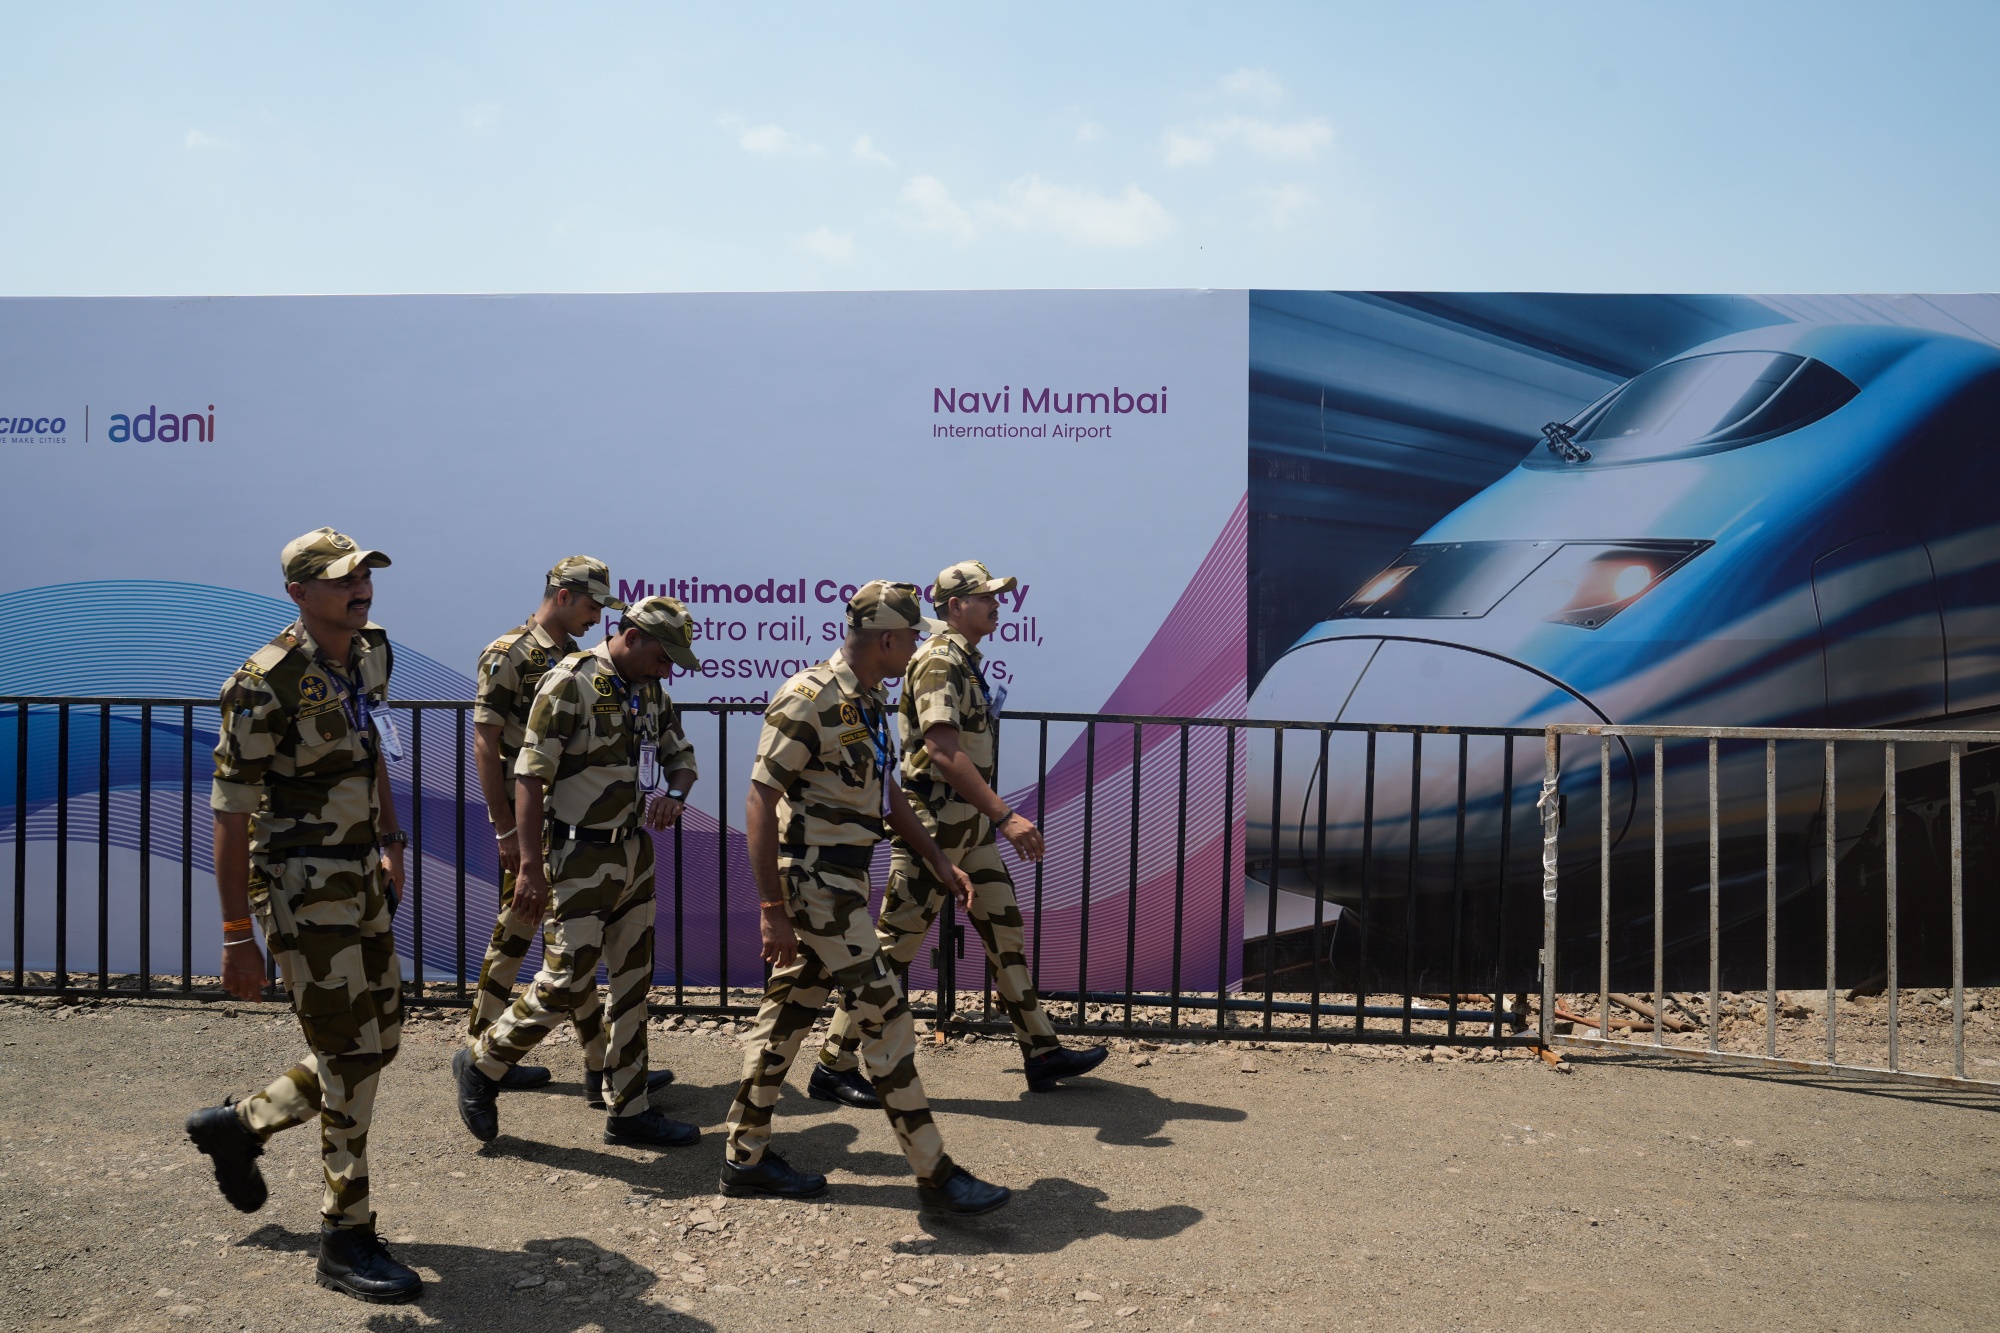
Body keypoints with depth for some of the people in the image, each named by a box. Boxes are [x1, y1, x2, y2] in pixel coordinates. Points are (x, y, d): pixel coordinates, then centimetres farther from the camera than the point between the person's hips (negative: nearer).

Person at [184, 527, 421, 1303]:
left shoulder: (369, 654, 3)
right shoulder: (265, 685, -20)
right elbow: (229, 813, -17)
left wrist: (391, 845, 20)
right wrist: (237, 937, -16)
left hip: (360, 880, 8)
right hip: (302, 890, -8)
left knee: (378, 1041, 15)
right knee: (350, 1058, -2)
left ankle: (239, 1127, 37)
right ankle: (345, 1242, 13)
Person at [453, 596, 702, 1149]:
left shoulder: (651, 692, 8)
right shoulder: (571, 684, -15)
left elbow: (683, 756, 19)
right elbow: (530, 776, -17)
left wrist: (673, 795, -5)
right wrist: (530, 867, -19)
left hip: (635, 853, 8)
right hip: (581, 859, -8)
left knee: (633, 982, 10)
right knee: (565, 983, -6)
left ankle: (629, 1111, 21)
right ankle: (481, 1066, 20)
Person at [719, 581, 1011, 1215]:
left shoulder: (868, 701, 11)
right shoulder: (809, 699, -19)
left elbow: (884, 790, 21)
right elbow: (760, 801, -19)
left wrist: (939, 860, 17)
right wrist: (773, 908, -21)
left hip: (844, 880, 10)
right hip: (815, 880, -10)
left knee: (789, 1011, 15)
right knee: (885, 1016, -5)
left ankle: (745, 1157, 27)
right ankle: (934, 1173, 5)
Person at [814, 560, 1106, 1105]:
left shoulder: (966, 662, 15)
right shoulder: (939, 661, -16)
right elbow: (943, 751, -27)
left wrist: (992, 817, 24)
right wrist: (1006, 816, -32)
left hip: (969, 824, 10)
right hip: (935, 823, -10)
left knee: (1004, 929, 12)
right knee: (895, 943, -3)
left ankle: (1042, 1053, 21)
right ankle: (833, 1066, 8)